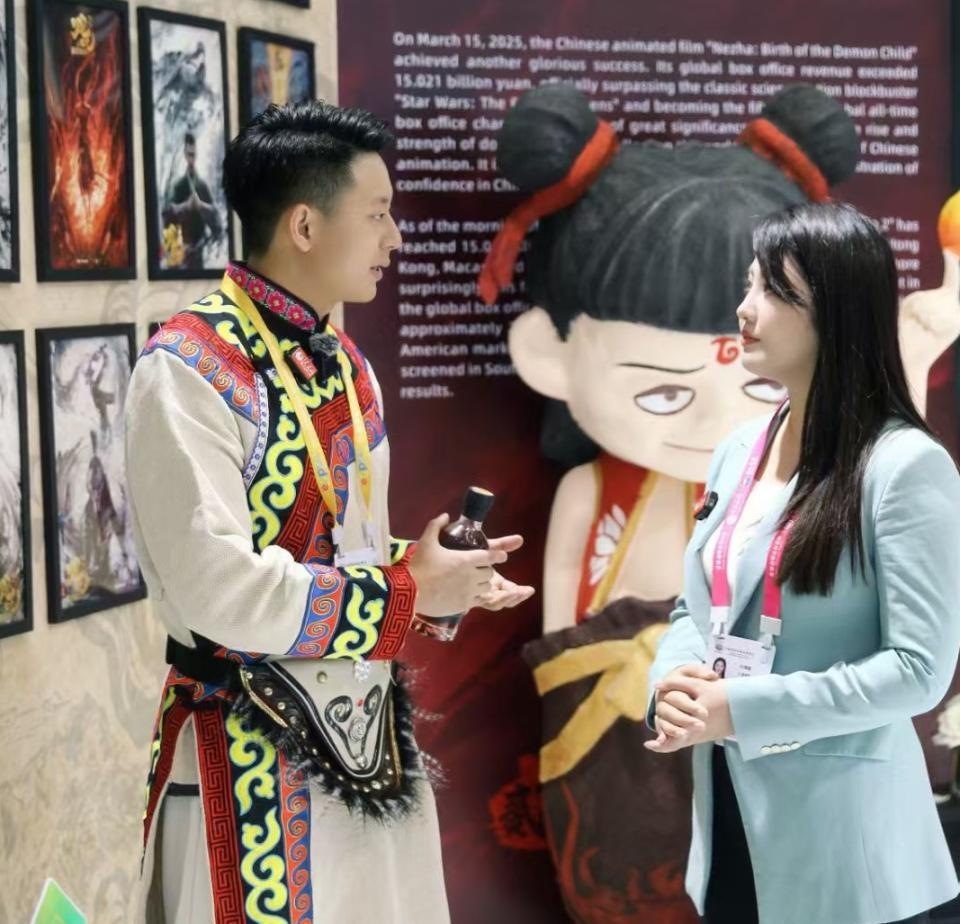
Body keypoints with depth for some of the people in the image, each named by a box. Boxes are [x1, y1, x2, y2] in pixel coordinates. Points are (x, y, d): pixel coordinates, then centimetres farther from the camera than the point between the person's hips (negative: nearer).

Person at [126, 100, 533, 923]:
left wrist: (440, 576, -1)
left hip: (369, 738, 8)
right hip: (253, 758, -8)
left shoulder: (344, 363, 10)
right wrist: (409, 592, -17)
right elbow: (216, 586, -26)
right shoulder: (189, 369, -17)